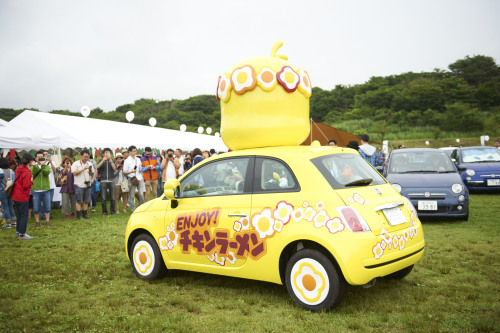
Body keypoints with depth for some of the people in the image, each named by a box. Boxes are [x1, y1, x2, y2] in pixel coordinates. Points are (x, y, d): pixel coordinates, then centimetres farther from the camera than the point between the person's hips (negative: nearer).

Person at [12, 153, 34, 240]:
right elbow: (26, 186, -23)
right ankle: (22, 234, 5)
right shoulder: (27, 172, -20)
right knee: (24, 216, 1)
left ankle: (18, 232, 27)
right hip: (23, 197, -8)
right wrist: (31, 182, -6)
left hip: (15, 196, 8)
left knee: (19, 214, 19)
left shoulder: (18, 169, 6)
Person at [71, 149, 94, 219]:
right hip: (79, 185, -4)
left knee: (86, 201, 6)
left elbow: (92, 174, 13)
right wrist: (83, 169, -17)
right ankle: (79, 215, 4)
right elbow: (74, 173, -13)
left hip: (88, 185, 5)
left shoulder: (90, 164, 13)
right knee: (79, 201, -2)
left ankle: (85, 214, 14)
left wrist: (90, 170, -9)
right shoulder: (76, 164, -1)